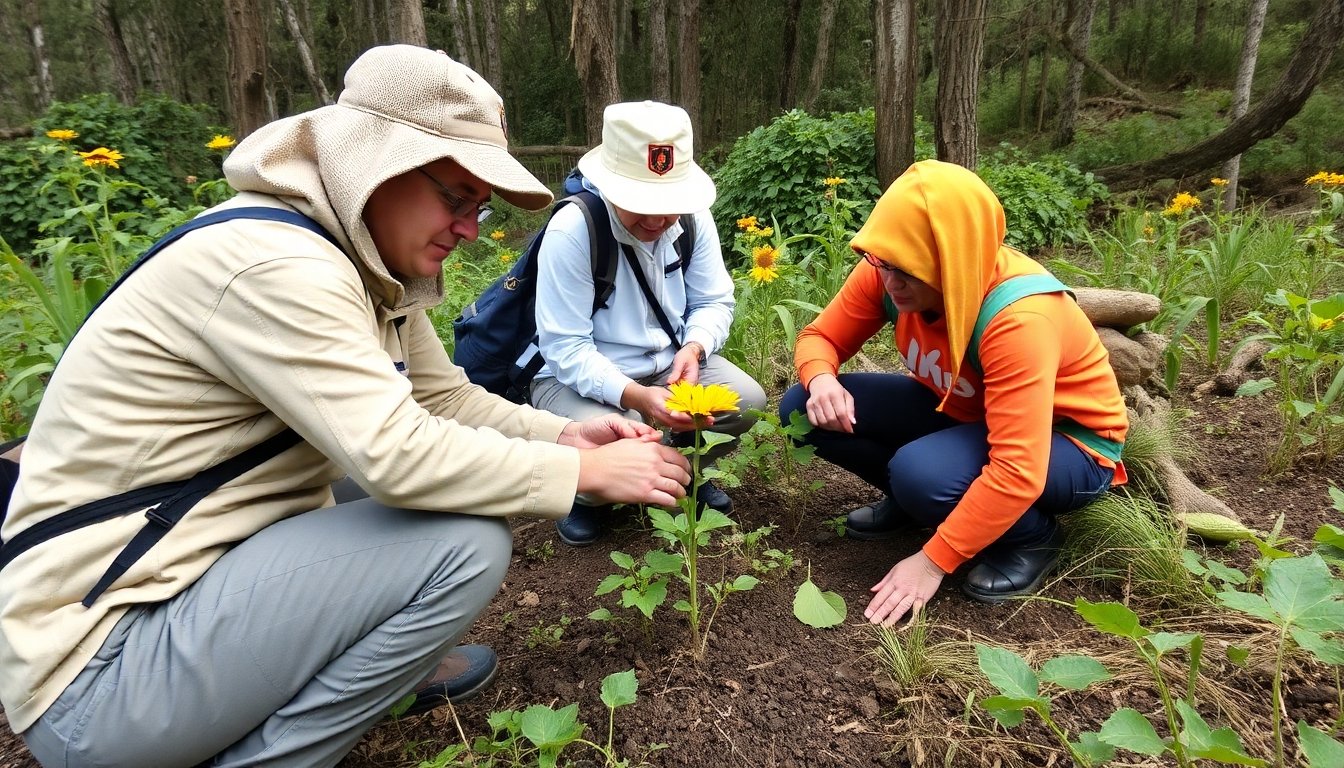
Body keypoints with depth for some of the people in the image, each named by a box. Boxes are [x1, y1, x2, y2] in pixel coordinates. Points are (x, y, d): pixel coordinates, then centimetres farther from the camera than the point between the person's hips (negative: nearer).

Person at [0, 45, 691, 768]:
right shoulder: (273, 265, -25)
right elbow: (398, 454, -31)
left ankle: (380, 663, 18)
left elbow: (447, 399, 5)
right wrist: (589, 472, -22)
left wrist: (566, 436, -9)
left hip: (220, 556, 9)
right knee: (468, 540, -22)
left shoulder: (371, 265, 3)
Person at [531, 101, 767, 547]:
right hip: (579, 375, -4)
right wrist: (635, 396, -40)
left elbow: (714, 302, 0)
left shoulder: (693, 218, -9)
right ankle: (589, 496, 7)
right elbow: (565, 349, -25)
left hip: (668, 363, 5)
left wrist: (693, 348, -24)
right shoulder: (571, 231, -25)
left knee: (747, 401, -16)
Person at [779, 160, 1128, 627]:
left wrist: (933, 561, -33)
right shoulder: (891, 271, -18)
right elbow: (821, 336, -6)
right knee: (803, 410, -13)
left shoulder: (1018, 319, -35)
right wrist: (822, 382, -30)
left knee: (920, 472, -38)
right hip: (966, 412, 6)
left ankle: (1032, 535, -5)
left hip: (1066, 443, -5)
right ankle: (914, 499, 10)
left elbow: (1016, 472, -37)